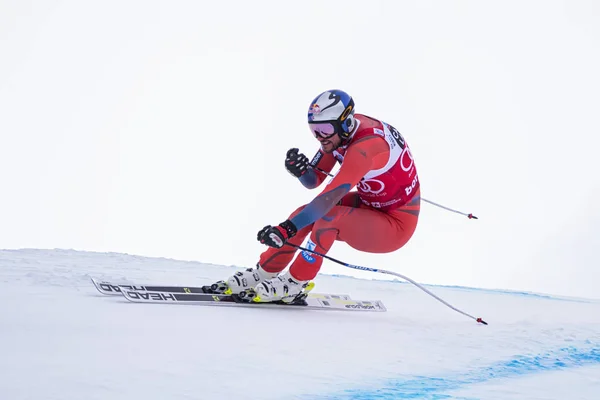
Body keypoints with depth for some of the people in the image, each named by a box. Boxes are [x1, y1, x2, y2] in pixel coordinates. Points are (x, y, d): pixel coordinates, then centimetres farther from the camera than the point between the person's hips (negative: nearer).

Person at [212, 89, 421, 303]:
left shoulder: (364, 147, -31)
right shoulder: (341, 130, -5)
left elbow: (331, 196, -41)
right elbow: (313, 180, 0)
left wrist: (287, 228, -47)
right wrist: (301, 170, -24)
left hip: (396, 224, -9)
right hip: (372, 206, 9)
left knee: (326, 216, -29)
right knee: (306, 213, -5)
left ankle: (294, 284, -12)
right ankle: (263, 273, 6)